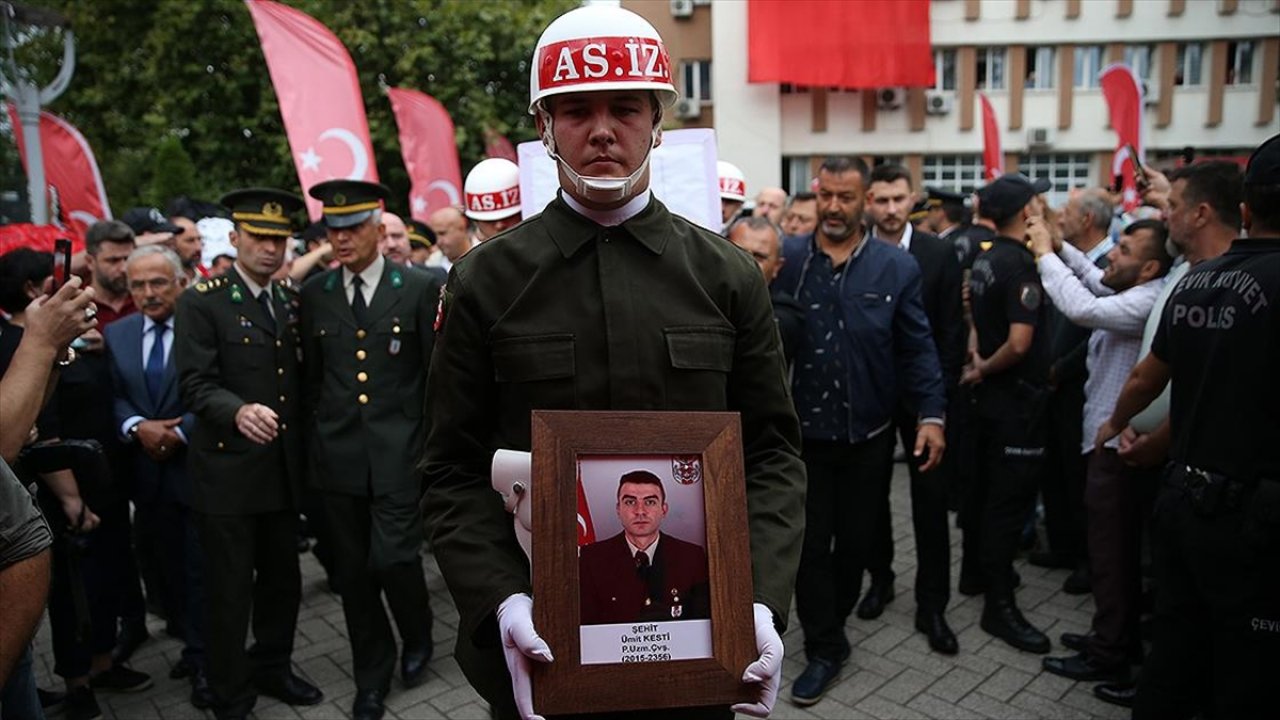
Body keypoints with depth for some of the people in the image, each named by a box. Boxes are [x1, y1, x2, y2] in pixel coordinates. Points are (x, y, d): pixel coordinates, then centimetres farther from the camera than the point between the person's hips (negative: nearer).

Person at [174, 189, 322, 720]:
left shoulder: (291, 301, 12)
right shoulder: (201, 302, -7)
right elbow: (195, 384, -15)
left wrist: (305, 451, 7)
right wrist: (238, 411, -33)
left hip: (284, 469, 5)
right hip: (228, 471, -5)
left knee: (283, 580, 16)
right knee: (230, 590, 6)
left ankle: (272, 669, 37)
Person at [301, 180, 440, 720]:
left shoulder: (419, 288, -2)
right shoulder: (314, 294, 8)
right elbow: (312, 377, 12)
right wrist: (315, 441, 9)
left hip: (399, 453, -3)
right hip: (338, 455, 4)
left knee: (394, 559, -8)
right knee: (353, 572, 11)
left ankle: (417, 635, 27)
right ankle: (372, 675, 31)